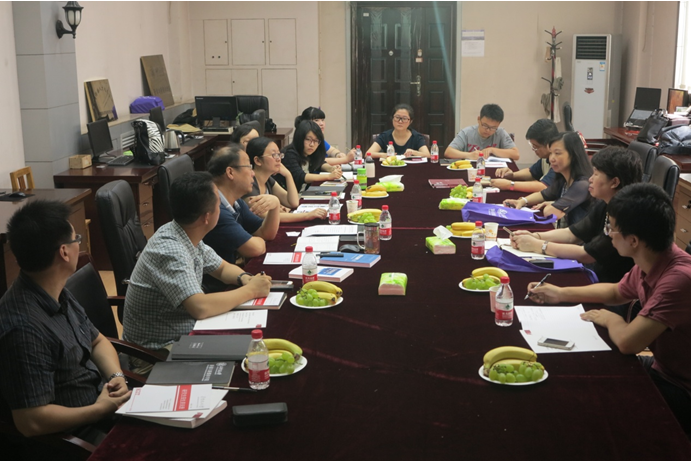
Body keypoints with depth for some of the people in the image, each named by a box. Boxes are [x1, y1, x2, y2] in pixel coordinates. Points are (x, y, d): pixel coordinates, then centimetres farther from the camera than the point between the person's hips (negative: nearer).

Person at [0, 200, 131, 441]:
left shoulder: (58, 294, 1)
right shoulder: (24, 327, -28)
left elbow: (97, 341, 16)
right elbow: (31, 422, -29)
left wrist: (117, 376, -4)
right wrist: (101, 410, -19)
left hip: (101, 397, 9)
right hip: (74, 436, -9)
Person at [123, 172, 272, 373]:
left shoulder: (188, 236, 0)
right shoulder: (170, 251, -27)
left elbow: (223, 268, 15)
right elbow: (201, 308, -35)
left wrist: (245, 278, -8)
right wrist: (250, 290, -23)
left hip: (185, 332, 9)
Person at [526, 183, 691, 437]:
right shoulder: (648, 264, -6)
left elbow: (627, 342, -36)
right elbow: (616, 292, 17)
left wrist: (610, 319, -14)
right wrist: (560, 293, 12)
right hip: (661, 367, 8)